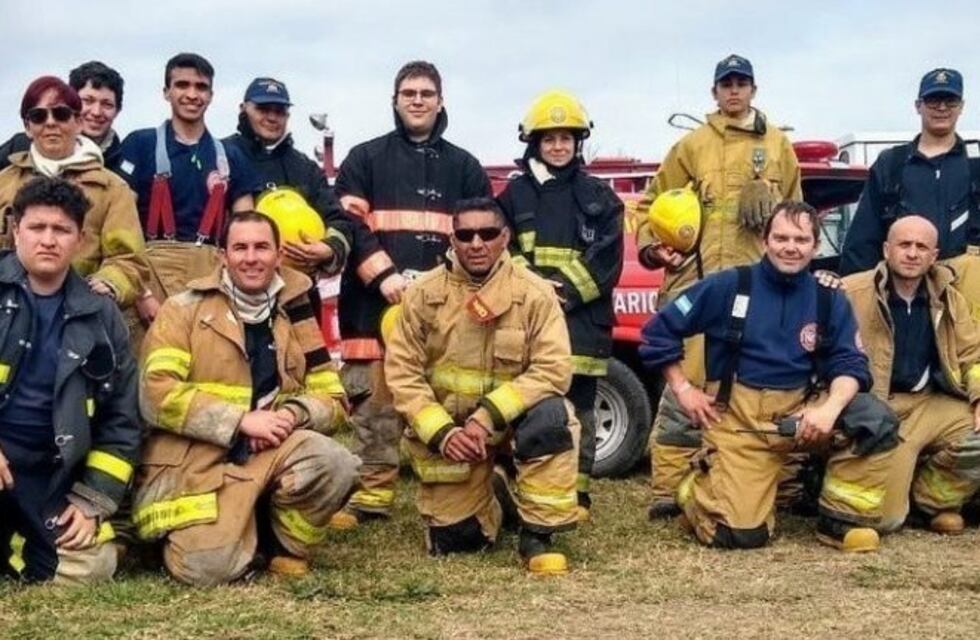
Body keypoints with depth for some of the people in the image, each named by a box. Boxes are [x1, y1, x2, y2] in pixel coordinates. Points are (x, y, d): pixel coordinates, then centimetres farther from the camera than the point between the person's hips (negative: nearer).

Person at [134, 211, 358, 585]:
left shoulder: (295, 317, 12)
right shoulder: (183, 310, 2)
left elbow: (332, 400, 11)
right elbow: (157, 394, -10)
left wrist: (292, 414, -12)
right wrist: (242, 420, -17)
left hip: (272, 454, 3)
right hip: (195, 465, -3)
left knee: (334, 462, -27)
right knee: (209, 567, -24)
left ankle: (286, 546, 0)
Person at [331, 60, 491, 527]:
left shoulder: (465, 167, 18)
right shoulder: (364, 159, 11)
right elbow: (348, 225, 1)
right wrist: (384, 274, -12)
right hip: (377, 301, -1)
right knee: (375, 400, -2)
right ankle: (372, 494, 3)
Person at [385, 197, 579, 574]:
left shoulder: (534, 293, -12)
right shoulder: (424, 294, -7)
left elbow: (553, 369, -20)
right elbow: (401, 372, -8)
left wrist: (488, 416, -27)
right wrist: (442, 433, -20)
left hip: (511, 418, -1)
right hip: (444, 430, 1)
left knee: (551, 416, -34)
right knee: (452, 540, -1)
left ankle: (537, 536, -20)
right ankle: (489, 491, 35)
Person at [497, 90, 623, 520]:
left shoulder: (599, 197, 10)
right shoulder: (515, 195, 12)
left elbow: (606, 260, 2)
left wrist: (568, 292, -11)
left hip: (581, 318, 0)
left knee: (578, 407, 2)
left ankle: (577, 493, 9)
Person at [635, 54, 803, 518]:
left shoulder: (778, 145, 16)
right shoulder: (693, 145, 11)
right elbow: (655, 201, 12)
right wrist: (651, 244, -4)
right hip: (700, 279, -2)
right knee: (687, 380, -8)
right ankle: (668, 487, -7)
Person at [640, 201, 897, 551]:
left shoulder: (829, 300, 5)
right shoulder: (729, 286, -2)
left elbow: (850, 363, -3)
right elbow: (658, 331, 2)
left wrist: (831, 408, -22)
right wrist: (682, 388, -3)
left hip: (798, 413, 3)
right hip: (737, 416, -3)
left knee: (873, 421, -24)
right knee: (740, 533, -16)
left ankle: (843, 518, -4)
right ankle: (697, 486, 20)